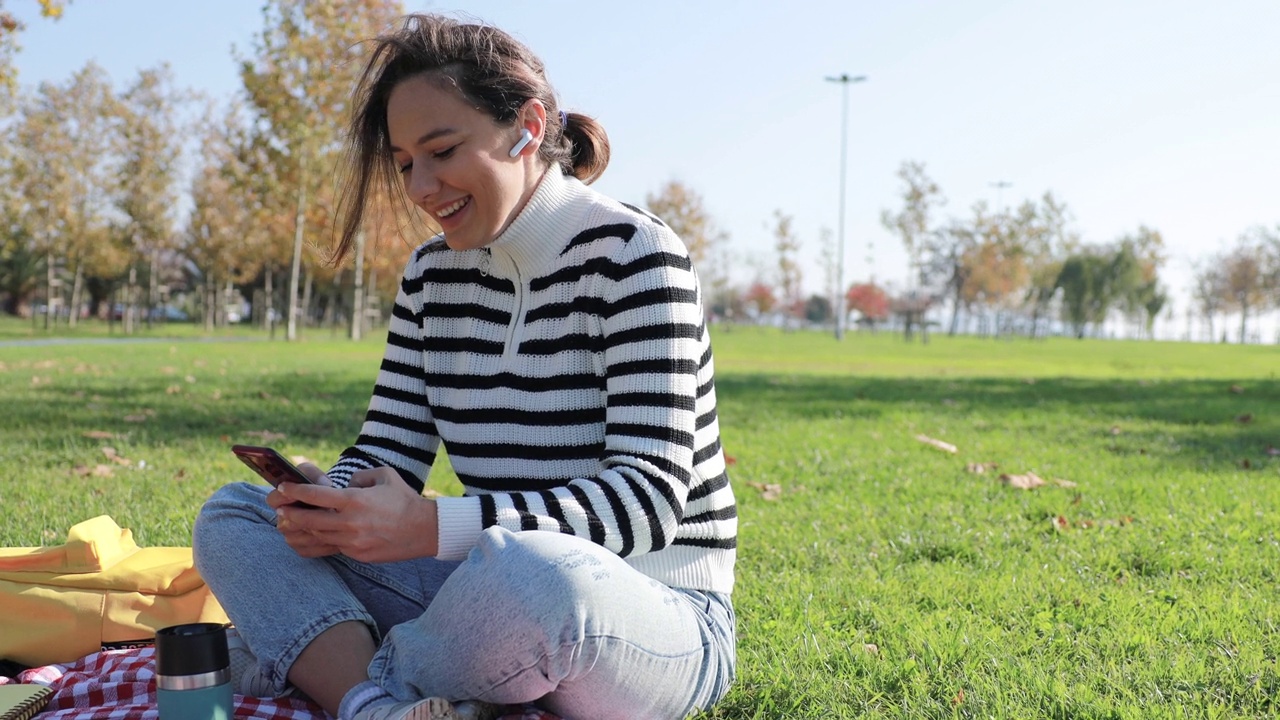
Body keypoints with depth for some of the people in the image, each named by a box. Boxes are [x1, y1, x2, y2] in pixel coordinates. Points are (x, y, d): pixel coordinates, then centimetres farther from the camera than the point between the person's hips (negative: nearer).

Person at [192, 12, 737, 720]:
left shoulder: (631, 254, -12)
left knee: (526, 569, -40)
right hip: (493, 585, 7)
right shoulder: (433, 273, 8)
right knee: (233, 514, -2)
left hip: (659, 611, -6)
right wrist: (329, 500, -18)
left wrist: (434, 527, -31)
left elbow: (649, 496, -21)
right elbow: (388, 448, 7)